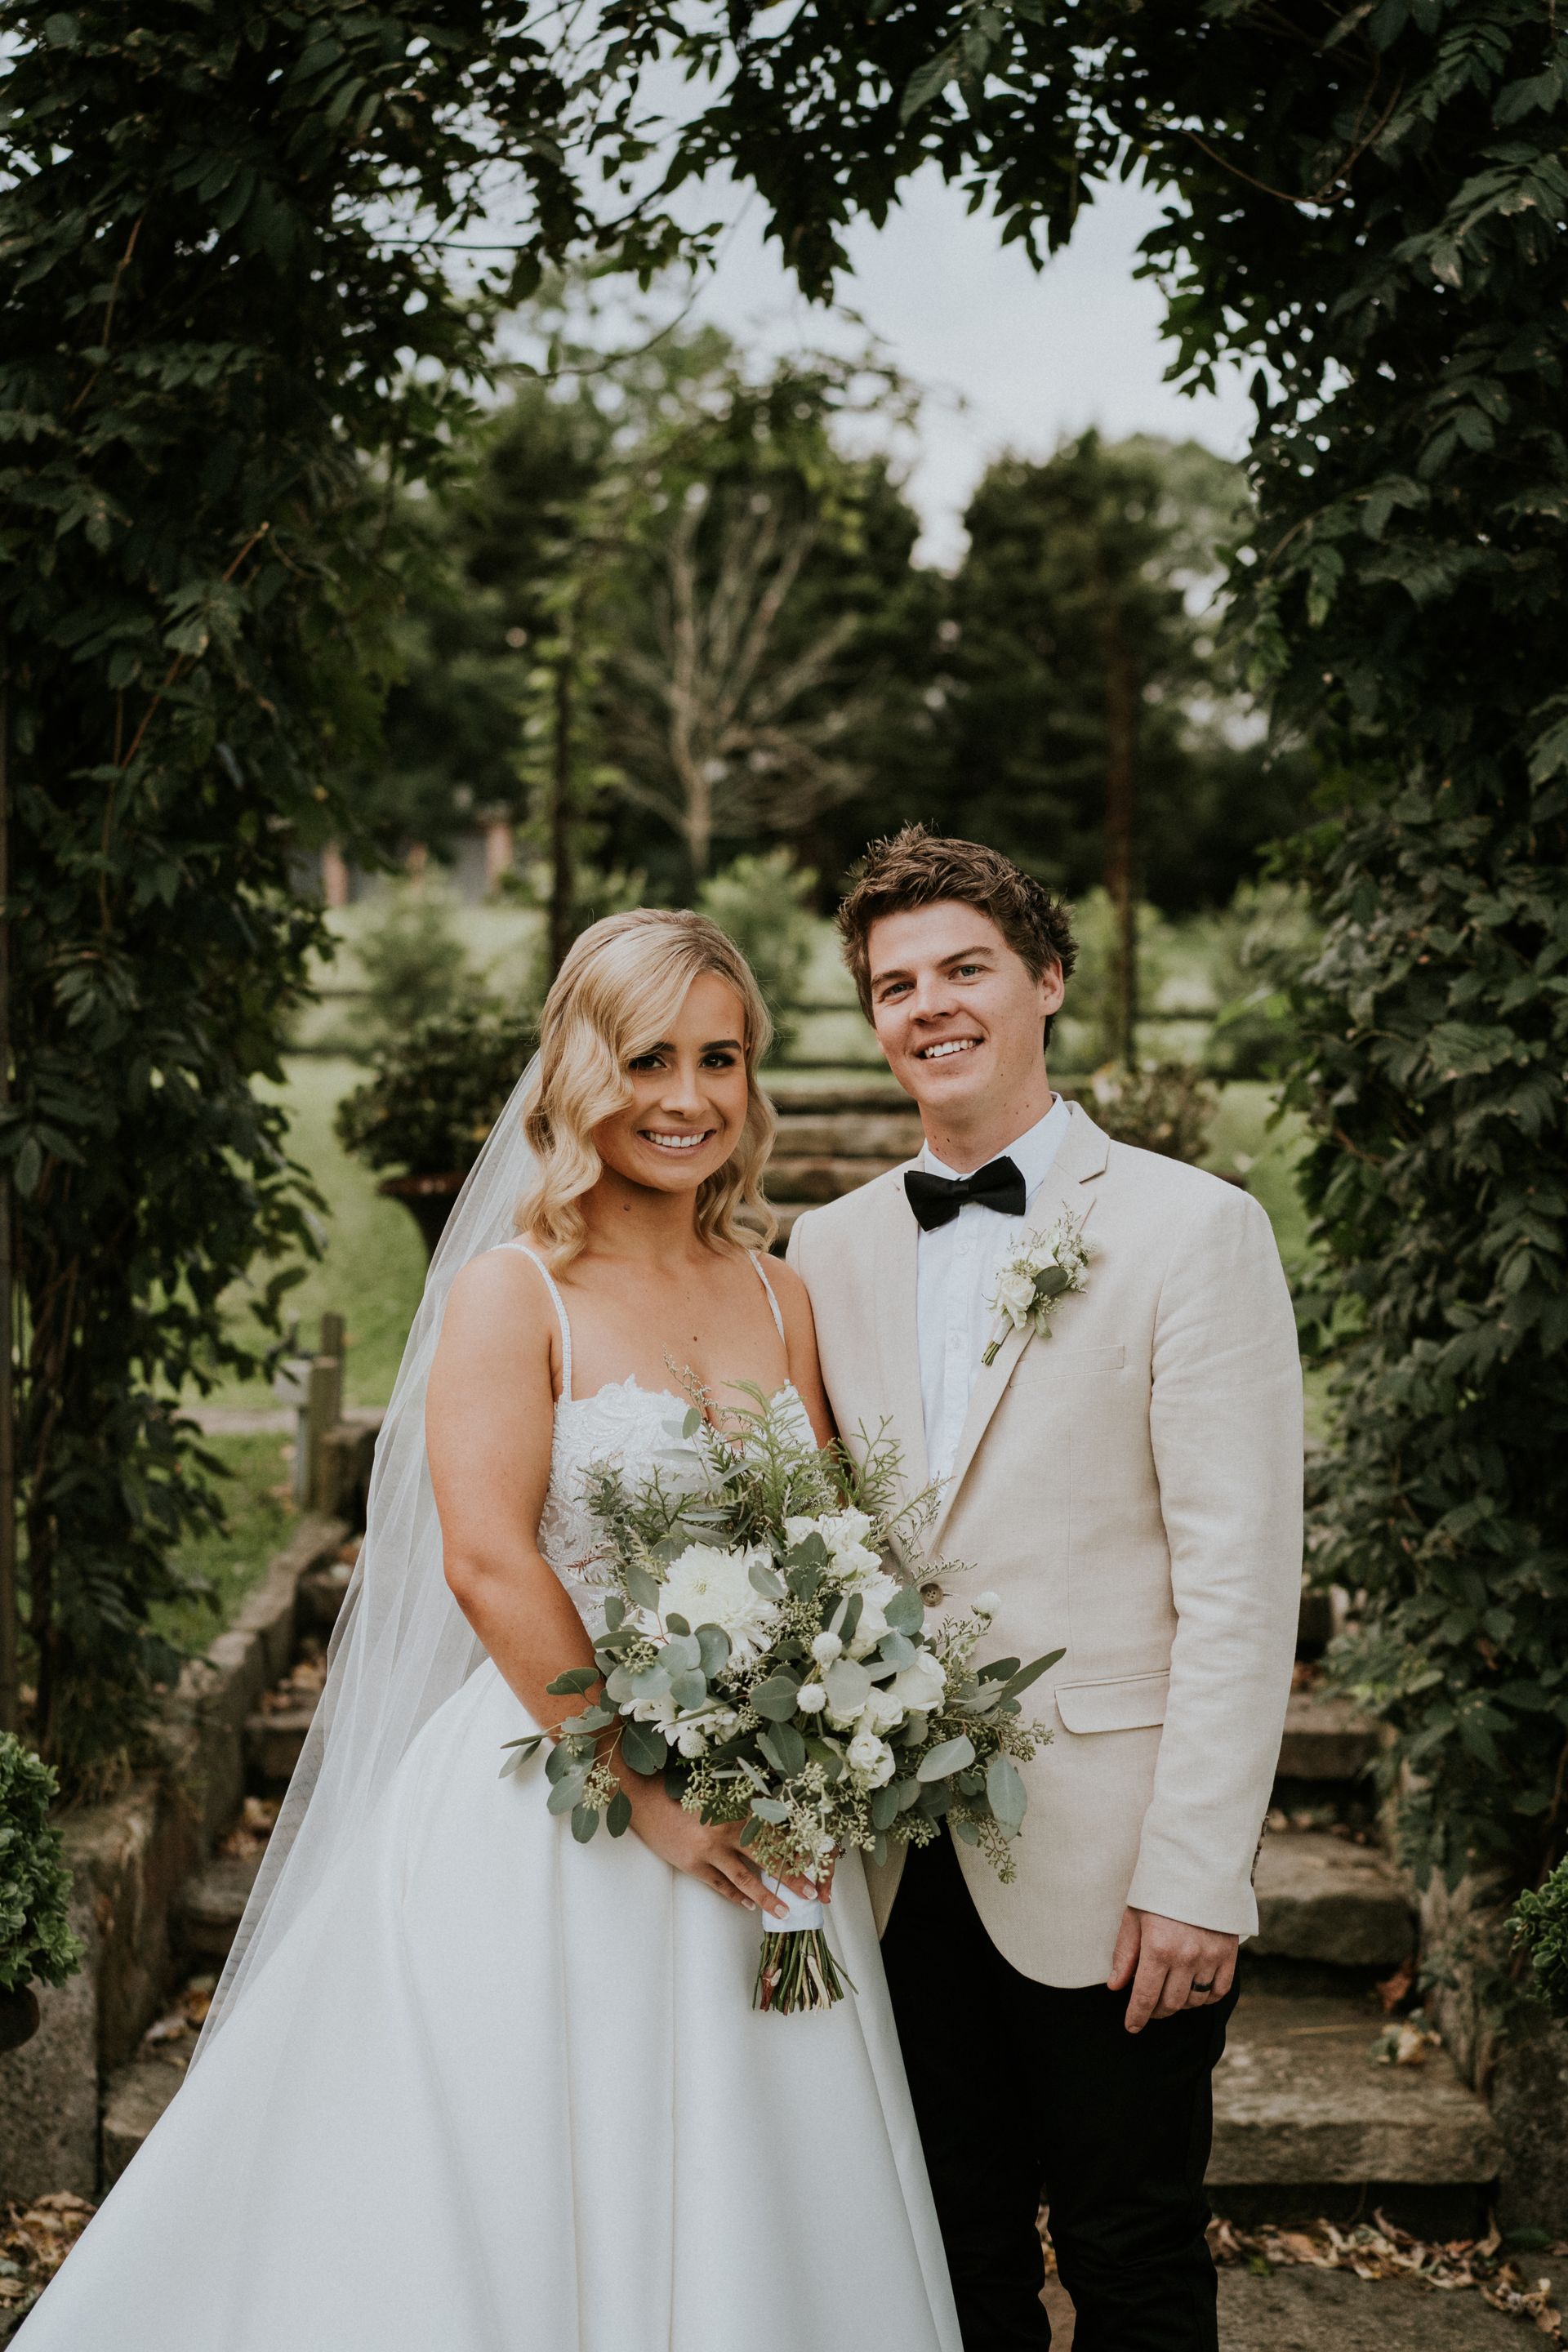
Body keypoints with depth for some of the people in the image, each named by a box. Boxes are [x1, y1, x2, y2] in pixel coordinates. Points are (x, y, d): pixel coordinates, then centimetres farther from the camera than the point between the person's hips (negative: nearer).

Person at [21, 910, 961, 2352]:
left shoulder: (782, 1298, 8)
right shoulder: (512, 1291, -8)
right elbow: (488, 1565, -16)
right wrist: (643, 1790, -17)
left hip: (757, 1832, 5)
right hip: (548, 1818, -5)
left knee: (738, 2225, 13)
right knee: (525, 2230, 5)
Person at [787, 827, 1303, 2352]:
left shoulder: (1192, 1227, -6)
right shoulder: (831, 1249, 9)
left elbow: (1239, 1577, -11)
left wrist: (1195, 1874, -15)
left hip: (1102, 1866, -4)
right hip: (902, 1866, 4)